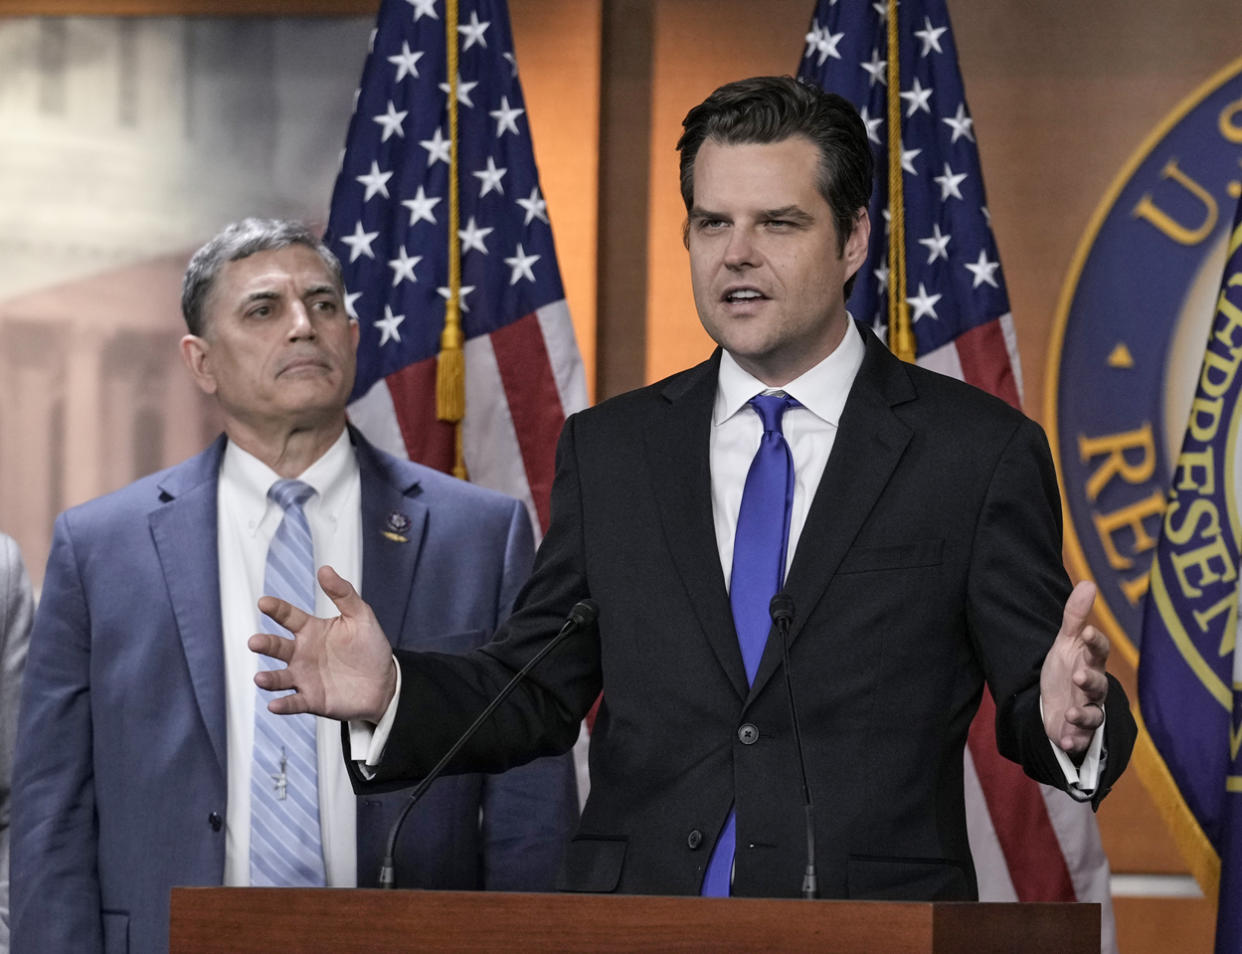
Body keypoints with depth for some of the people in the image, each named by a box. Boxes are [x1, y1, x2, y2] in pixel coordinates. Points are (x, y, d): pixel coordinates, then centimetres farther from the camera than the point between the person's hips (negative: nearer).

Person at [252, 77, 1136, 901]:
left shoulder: (980, 451, -3)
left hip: (871, 927, -2)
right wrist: (392, 693, -11)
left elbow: (1031, 694, -5)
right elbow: (532, 694, 7)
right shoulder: (609, 450, 6)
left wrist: (1067, 719, -27)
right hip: (636, 921, 2)